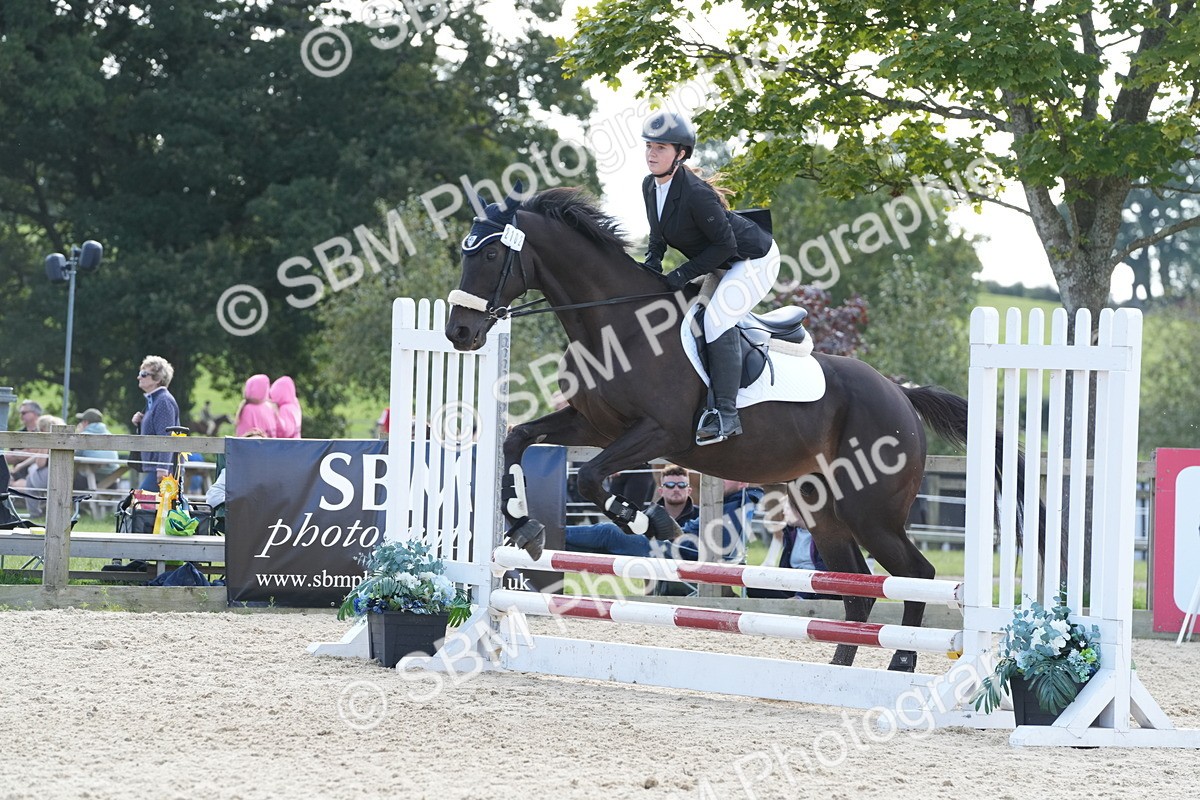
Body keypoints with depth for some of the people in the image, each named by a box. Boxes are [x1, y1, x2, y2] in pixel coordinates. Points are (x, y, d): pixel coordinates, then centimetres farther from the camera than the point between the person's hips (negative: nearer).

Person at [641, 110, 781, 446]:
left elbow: (725, 244, -26)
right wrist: (652, 262, -8)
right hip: (724, 264, 10)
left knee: (717, 318, -25)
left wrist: (684, 275, -25)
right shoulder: (650, 186, -6)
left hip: (755, 258, -10)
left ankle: (726, 414, -26)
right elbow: (659, 234, 10)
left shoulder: (696, 193, -32)